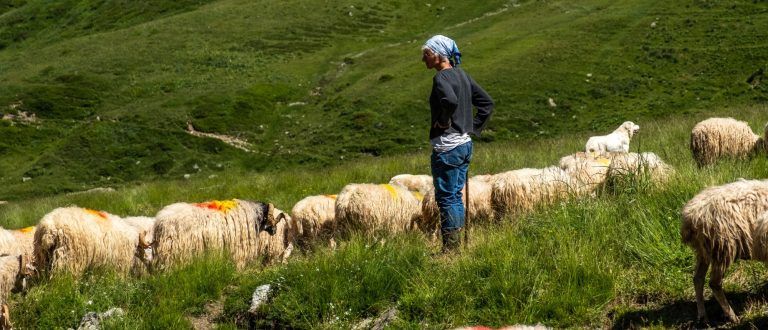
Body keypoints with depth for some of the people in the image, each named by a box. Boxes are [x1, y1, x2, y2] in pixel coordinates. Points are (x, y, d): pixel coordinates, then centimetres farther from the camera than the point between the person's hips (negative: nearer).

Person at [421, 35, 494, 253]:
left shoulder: (441, 77, -15)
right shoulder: (462, 75, 12)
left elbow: (451, 100, -36)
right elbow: (487, 103, 17)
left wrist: (443, 121, -19)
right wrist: (473, 129, 14)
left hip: (447, 147, -9)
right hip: (465, 144, 9)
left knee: (446, 198, -2)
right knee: (455, 196, 15)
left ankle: (450, 248, 2)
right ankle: (457, 244, 19)